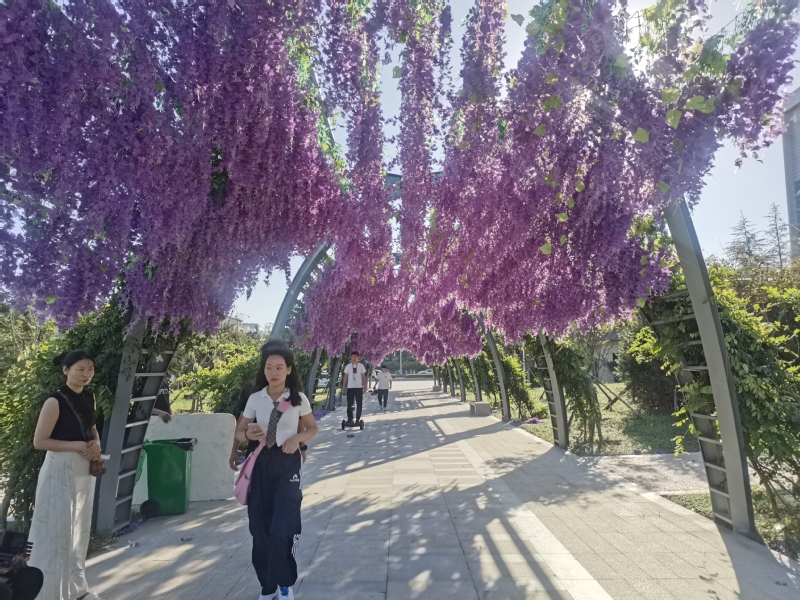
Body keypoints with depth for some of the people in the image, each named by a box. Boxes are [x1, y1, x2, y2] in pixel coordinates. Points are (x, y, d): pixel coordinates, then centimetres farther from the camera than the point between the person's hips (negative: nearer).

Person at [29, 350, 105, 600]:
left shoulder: (90, 398, 5)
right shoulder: (55, 401, -15)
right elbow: (39, 441, -14)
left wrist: (96, 444, -2)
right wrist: (77, 445, -20)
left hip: (84, 470, 7)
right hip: (60, 470, -7)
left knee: (79, 529, 17)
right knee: (57, 530, 2)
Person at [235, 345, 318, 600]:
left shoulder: (298, 399, -7)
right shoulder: (255, 399, -3)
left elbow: (312, 428, 5)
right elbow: (239, 431, 6)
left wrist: (297, 438, -14)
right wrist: (248, 434, -17)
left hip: (288, 463, -2)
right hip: (261, 463, 2)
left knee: (282, 527, -3)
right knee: (260, 527, 9)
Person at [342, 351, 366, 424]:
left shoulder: (361, 366, 1)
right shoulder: (348, 366, 3)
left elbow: (363, 377, 4)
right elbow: (345, 377, 6)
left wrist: (365, 386, -2)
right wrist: (343, 387, 2)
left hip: (359, 388, 0)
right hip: (350, 387, 0)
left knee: (359, 405, 3)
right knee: (349, 405, 1)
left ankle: (357, 419, 12)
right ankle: (350, 419, 9)